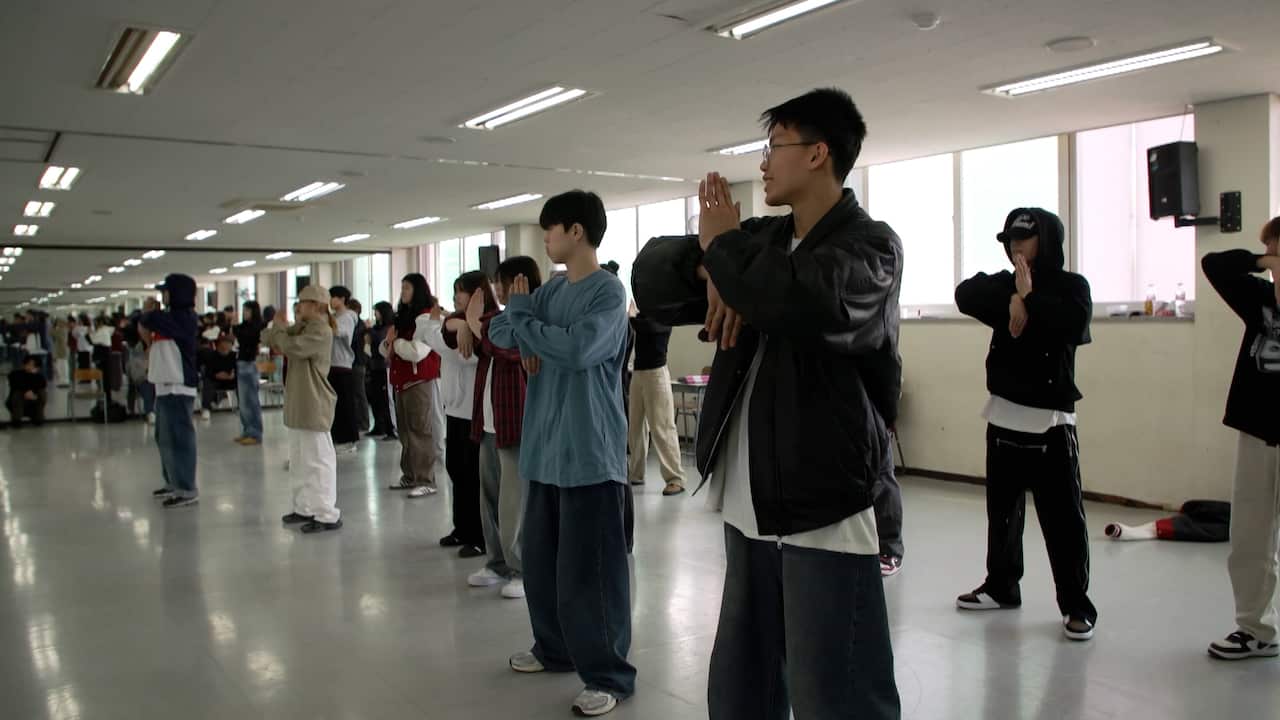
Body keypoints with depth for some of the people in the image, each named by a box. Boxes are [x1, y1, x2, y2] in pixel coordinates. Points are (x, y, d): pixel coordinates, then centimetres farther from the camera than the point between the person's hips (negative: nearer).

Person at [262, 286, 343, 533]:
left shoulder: (321, 331, -14)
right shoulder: (301, 326, 16)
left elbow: (292, 346, -27)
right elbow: (268, 337, 15)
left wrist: (279, 329, -8)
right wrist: (278, 329, -8)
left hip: (314, 406, -10)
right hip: (298, 404, 10)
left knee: (318, 460, -7)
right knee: (300, 460, 16)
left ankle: (328, 515, -4)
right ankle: (305, 508, 27)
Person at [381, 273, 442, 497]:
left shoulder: (427, 318, -11)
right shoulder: (402, 316, 18)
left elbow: (416, 352, -22)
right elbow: (385, 349, 19)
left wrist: (396, 342, -8)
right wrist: (388, 344, -3)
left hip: (420, 381, -9)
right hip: (401, 381, 9)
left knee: (420, 431, -8)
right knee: (405, 431, 12)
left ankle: (426, 481, -6)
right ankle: (410, 476, 19)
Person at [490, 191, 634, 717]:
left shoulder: (608, 291, -11)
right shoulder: (551, 290, 13)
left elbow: (577, 349, -24)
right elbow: (497, 330, 13)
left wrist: (521, 321, -10)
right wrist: (523, 337, -9)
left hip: (590, 452, -8)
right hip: (545, 448, 8)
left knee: (588, 570, -3)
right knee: (540, 559, 16)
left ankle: (609, 675, 9)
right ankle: (556, 648, 34)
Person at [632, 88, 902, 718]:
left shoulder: (869, 243, -8)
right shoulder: (762, 239, 13)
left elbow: (810, 302, -29)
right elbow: (651, 272, 10)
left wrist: (723, 246, -13)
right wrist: (710, 267, -11)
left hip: (824, 509, -7)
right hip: (749, 506, 7)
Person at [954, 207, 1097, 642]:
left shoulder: (1072, 286, -2)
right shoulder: (1003, 282, 8)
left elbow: (1072, 325, -21)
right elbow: (966, 295, -11)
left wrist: (1029, 300, -13)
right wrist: (1012, 302, -23)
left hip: (1051, 419, -4)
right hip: (1003, 415, 4)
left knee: (1063, 516, -3)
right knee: (1002, 509, 14)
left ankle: (1077, 605, 7)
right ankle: (1001, 586, 28)